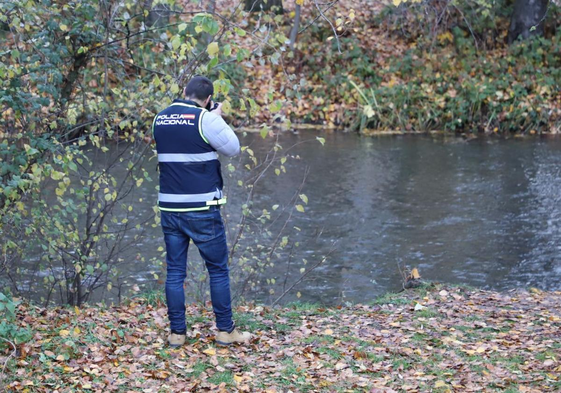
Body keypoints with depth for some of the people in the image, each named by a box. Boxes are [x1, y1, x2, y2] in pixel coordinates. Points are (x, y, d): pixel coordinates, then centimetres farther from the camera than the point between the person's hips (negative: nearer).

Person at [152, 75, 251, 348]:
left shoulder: (160, 119, 7)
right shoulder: (206, 119, -11)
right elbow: (233, 148, -1)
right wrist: (219, 118, 10)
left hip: (169, 208, 5)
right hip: (201, 209, -5)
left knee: (175, 272, 9)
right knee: (218, 270, 7)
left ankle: (177, 333, 10)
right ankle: (225, 331, 12)